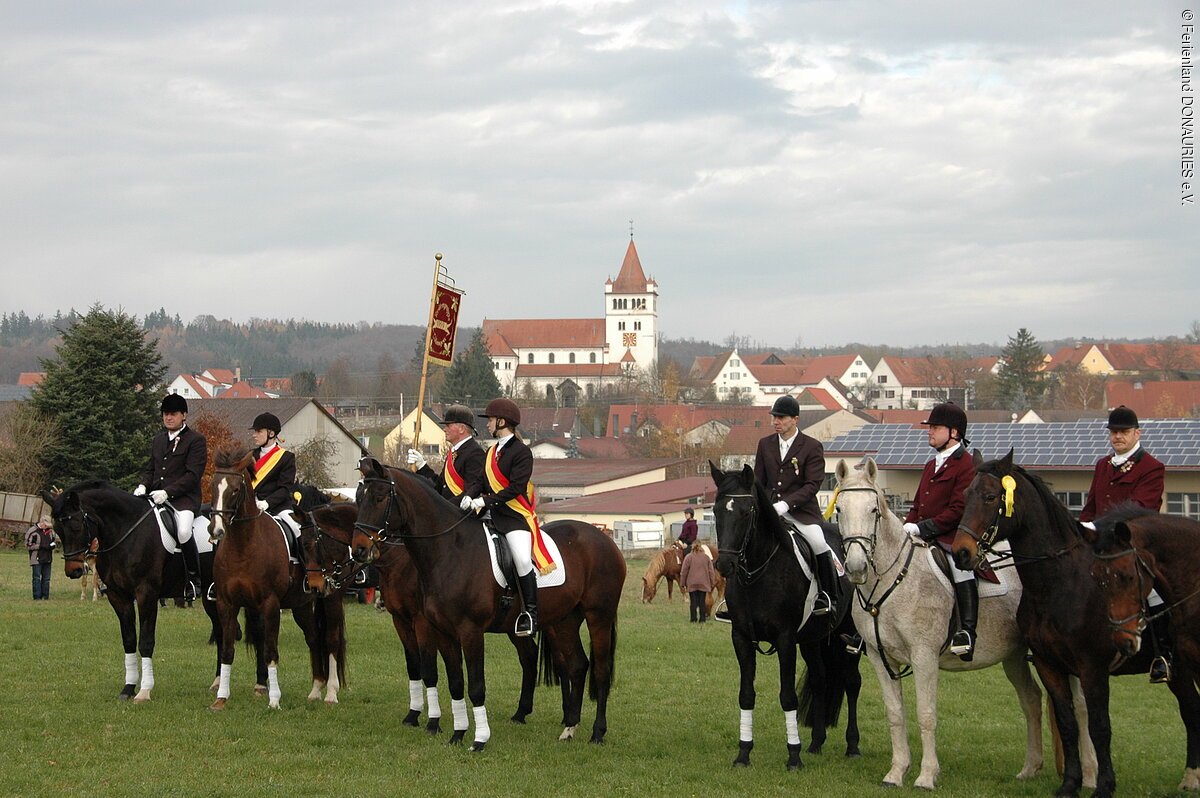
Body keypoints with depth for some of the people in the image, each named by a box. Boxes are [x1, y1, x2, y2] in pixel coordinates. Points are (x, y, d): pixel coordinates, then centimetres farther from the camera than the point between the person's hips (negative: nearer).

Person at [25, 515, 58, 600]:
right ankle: (37, 596, -2)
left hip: (48, 559, 6)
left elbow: (56, 539, 23)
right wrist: (41, 546, -20)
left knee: (46, 578, 9)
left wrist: (53, 544, -1)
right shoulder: (32, 531, -10)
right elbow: (28, 545, -13)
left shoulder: (50, 530, 8)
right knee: (37, 578, -5)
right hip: (37, 559, -6)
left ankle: (45, 596, 16)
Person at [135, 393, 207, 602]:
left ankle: (194, 579, -13)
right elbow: (149, 468, 24)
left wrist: (167, 492, -19)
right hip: (156, 496, 7)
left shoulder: (196, 440, -2)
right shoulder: (158, 439, 21)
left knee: (183, 531, -32)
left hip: (184, 498, -7)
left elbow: (193, 475, -10)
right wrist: (143, 486, 1)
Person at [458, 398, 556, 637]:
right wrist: (469, 497, -3)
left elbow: (515, 488, -16)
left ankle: (531, 613, -18)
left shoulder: (521, 452, -7)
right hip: (494, 517, 9)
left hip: (517, 517, -9)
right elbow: (483, 482, 18)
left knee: (522, 560, -26)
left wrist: (486, 500, -21)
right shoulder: (492, 452, 19)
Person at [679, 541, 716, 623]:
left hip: (692, 584, -1)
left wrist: (682, 584, 6)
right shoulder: (706, 557, 3)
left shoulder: (688, 557, -4)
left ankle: (694, 619, 0)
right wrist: (711, 583, 13)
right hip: (704, 584, 1)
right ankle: (702, 618, 4)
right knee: (702, 602, 5)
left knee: (694, 601, 2)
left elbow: (683, 572, -2)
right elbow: (711, 572, 6)